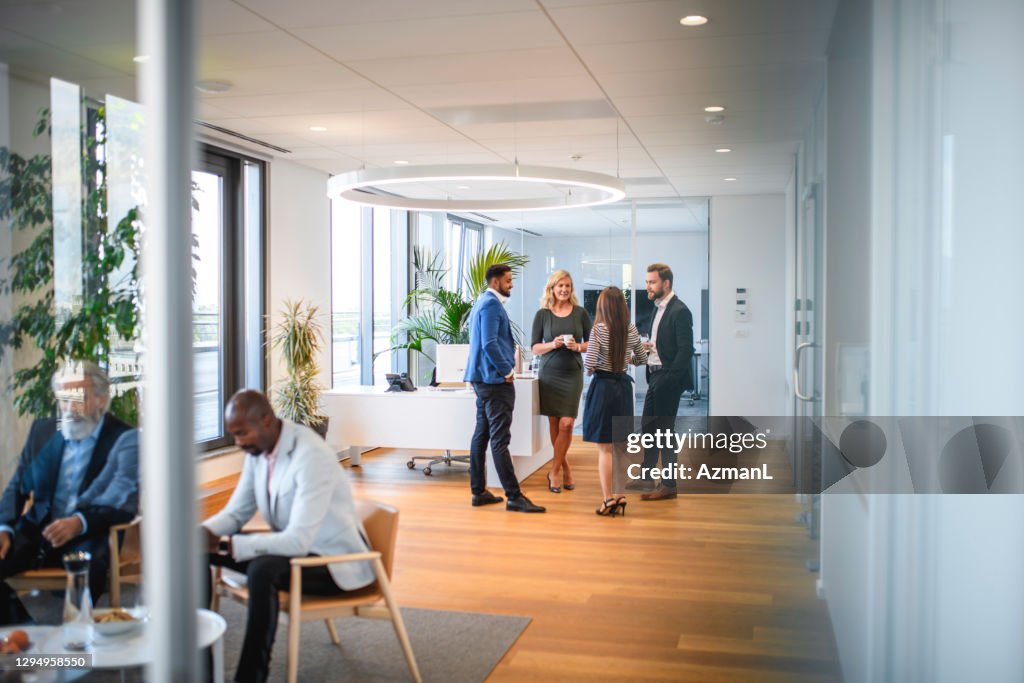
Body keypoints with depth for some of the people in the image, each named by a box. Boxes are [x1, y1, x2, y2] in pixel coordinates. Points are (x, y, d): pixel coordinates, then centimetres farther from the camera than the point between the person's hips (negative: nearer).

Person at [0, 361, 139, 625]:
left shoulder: (126, 440, -1)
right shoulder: (43, 430, 14)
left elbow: (126, 502, -11)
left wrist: (80, 522, -28)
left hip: (87, 538, -5)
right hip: (38, 532, 5)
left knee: (88, 566, -36)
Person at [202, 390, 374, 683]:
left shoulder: (311, 456, -27)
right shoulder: (258, 449, -2)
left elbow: (299, 540, -31)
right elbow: (236, 512, 7)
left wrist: (227, 545, -34)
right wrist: (204, 533, -14)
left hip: (334, 560, -8)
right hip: (291, 545, 9)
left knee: (263, 569, -37)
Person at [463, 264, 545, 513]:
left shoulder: (483, 302, 18)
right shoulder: (492, 304, -14)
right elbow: (489, 344, -23)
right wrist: (506, 370, -14)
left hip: (483, 378, 11)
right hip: (496, 380, -11)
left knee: (482, 434, 12)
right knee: (500, 439, -9)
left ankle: (478, 491, 18)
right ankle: (514, 497, -7)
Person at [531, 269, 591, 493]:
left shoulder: (580, 313, 3)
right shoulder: (542, 314, 2)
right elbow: (535, 347, 2)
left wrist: (577, 346, -13)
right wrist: (553, 344, -16)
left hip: (573, 373, 0)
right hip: (549, 373, 0)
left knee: (566, 423, -8)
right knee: (554, 423, 3)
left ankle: (555, 471, 3)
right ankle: (565, 469, 18)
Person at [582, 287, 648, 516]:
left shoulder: (599, 329, -13)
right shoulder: (631, 329, 1)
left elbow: (589, 362, -19)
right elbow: (642, 359, 12)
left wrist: (590, 369, 2)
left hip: (603, 387, -4)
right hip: (623, 387, 5)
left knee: (604, 449, 1)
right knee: (619, 447, 13)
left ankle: (608, 500, 2)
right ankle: (618, 497, 17)